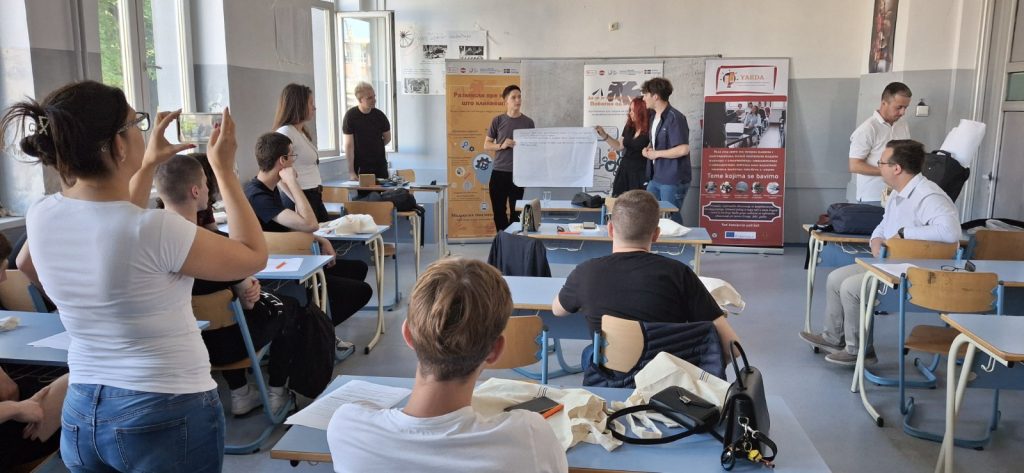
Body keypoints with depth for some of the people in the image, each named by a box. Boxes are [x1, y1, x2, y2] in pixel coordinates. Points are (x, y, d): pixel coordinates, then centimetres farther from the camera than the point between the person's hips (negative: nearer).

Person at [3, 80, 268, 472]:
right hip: (169, 416, -6)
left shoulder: (41, 217, -5)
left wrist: (148, 166, 15)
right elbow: (254, 257, -10)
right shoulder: (156, 229, -25)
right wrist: (224, 170, -5)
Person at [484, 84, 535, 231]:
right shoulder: (498, 121, 3)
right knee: (498, 211, 5)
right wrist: (501, 145, -12)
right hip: (499, 172, 0)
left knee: (516, 211, 3)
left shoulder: (528, 122, 5)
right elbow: (486, 145, 6)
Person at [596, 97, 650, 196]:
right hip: (624, 171, 7)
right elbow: (620, 146, 19)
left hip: (641, 174, -7)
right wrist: (604, 135, 15)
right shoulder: (629, 127, 7)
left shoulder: (650, 130, -15)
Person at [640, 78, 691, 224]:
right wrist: (648, 150, 4)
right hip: (656, 178, 9)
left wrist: (656, 153, -15)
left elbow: (684, 149, -24)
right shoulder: (654, 116, 11)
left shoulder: (674, 118, -17)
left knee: (671, 220, 2)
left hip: (673, 180, -9)